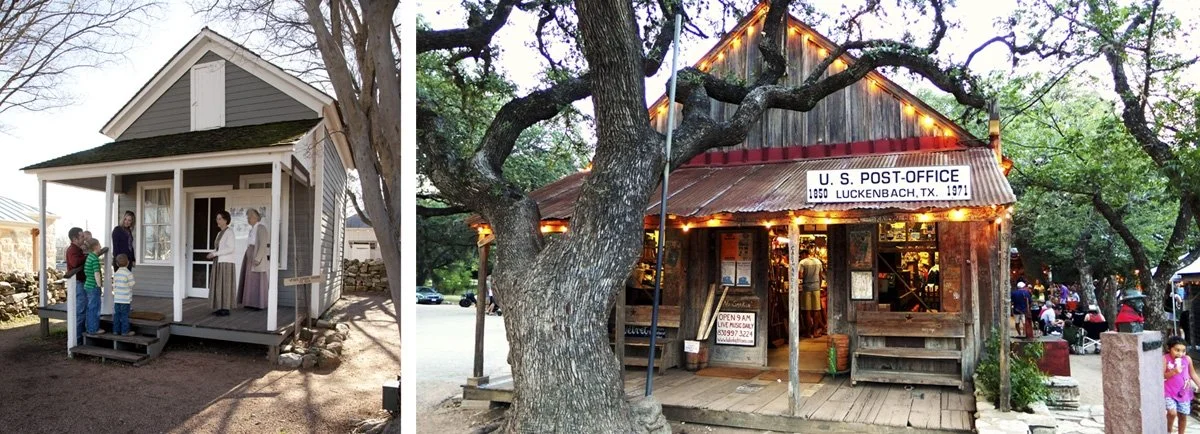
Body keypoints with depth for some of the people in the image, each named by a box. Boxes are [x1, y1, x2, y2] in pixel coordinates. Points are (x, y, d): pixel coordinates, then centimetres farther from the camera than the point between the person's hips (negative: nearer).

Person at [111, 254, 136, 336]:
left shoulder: (116, 274, 5)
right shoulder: (129, 274, -11)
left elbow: (114, 286, 9)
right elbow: (131, 286, -8)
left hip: (117, 299, 5)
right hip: (125, 299, -5)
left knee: (117, 315, 11)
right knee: (124, 315, 0)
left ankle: (116, 330, 16)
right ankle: (125, 331, 5)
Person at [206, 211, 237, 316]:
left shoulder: (229, 232, -10)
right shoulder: (219, 233, 17)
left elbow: (230, 249, -19)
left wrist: (215, 254, -19)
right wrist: (212, 254, 6)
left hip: (226, 262, -9)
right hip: (219, 263, 9)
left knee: (225, 285, -6)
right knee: (218, 286, 7)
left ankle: (226, 309, -3)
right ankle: (221, 308, 12)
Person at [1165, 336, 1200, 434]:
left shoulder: (1187, 359, -5)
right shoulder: (1165, 359, -15)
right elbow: (1161, 376, -15)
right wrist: (1174, 371, -28)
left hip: (1184, 392, 4)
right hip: (1169, 392, -4)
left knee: (1183, 415, 12)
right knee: (1172, 413, -16)